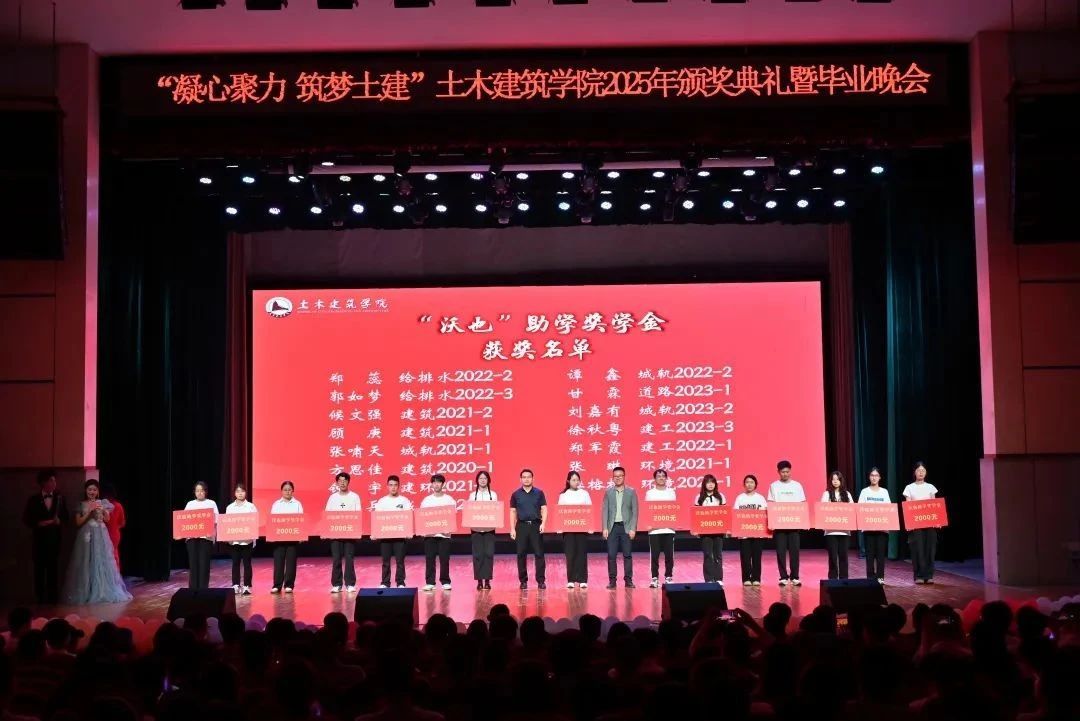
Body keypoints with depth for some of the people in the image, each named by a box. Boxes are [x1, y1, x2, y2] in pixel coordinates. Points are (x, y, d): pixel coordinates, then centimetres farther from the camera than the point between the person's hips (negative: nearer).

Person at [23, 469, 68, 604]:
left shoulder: (60, 498, 5)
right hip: (39, 540, -1)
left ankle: (53, 600, 10)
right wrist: (38, 524, -15)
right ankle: (40, 600, 9)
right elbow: (26, 519, -1)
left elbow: (65, 517, 8)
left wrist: (59, 521, -13)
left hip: (54, 540, 1)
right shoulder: (33, 499, 1)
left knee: (53, 570, 4)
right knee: (39, 571, 3)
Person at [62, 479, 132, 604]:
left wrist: (104, 511, -13)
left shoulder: (103, 503, 7)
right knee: (86, 564, -3)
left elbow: (107, 520, 5)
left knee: (102, 562, -2)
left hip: (100, 536, 0)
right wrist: (89, 511, -10)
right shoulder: (81, 505, 6)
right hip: (86, 536, 0)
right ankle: (85, 593, 1)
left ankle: (105, 591, 4)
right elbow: (78, 523, -1)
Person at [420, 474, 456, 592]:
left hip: (444, 533, -1)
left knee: (444, 559, -1)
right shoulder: (426, 500, 8)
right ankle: (429, 582, 6)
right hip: (429, 533, 1)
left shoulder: (449, 499, 4)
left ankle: (445, 582, 8)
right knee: (429, 558, 0)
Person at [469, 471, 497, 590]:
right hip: (476, 528, 0)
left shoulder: (493, 495, 8)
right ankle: (479, 580, 4)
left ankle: (487, 580, 2)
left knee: (489, 553, -5)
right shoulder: (473, 495, 8)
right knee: (478, 554, -2)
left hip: (489, 528, 0)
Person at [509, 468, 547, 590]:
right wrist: (512, 529, 1)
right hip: (521, 525, 1)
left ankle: (541, 580, 2)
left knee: (539, 553, -3)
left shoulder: (539, 493, 5)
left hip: (536, 525, -1)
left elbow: (544, 509, 3)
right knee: (521, 554, 3)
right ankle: (523, 581, 11)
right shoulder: (516, 494, 7)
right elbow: (513, 512, 8)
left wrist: (543, 523, -10)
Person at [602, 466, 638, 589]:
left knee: (627, 555, 1)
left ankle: (628, 580, 8)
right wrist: (604, 528, -3)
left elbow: (635, 512, 1)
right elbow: (604, 511, 5)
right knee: (611, 555, 0)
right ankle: (612, 580, 7)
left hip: (626, 527, -1)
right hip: (612, 527, 1)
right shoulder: (608, 492, 7)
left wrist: (633, 528, -7)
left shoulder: (631, 492, 4)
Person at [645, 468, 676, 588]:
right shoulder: (650, 493, 5)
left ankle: (668, 578, 11)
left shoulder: (671, 492, 9)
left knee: (669, 555, 2)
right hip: (654, 529, -1)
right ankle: (655, 579, 7)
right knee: (654, 555, -1)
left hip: (669, 528, 1)